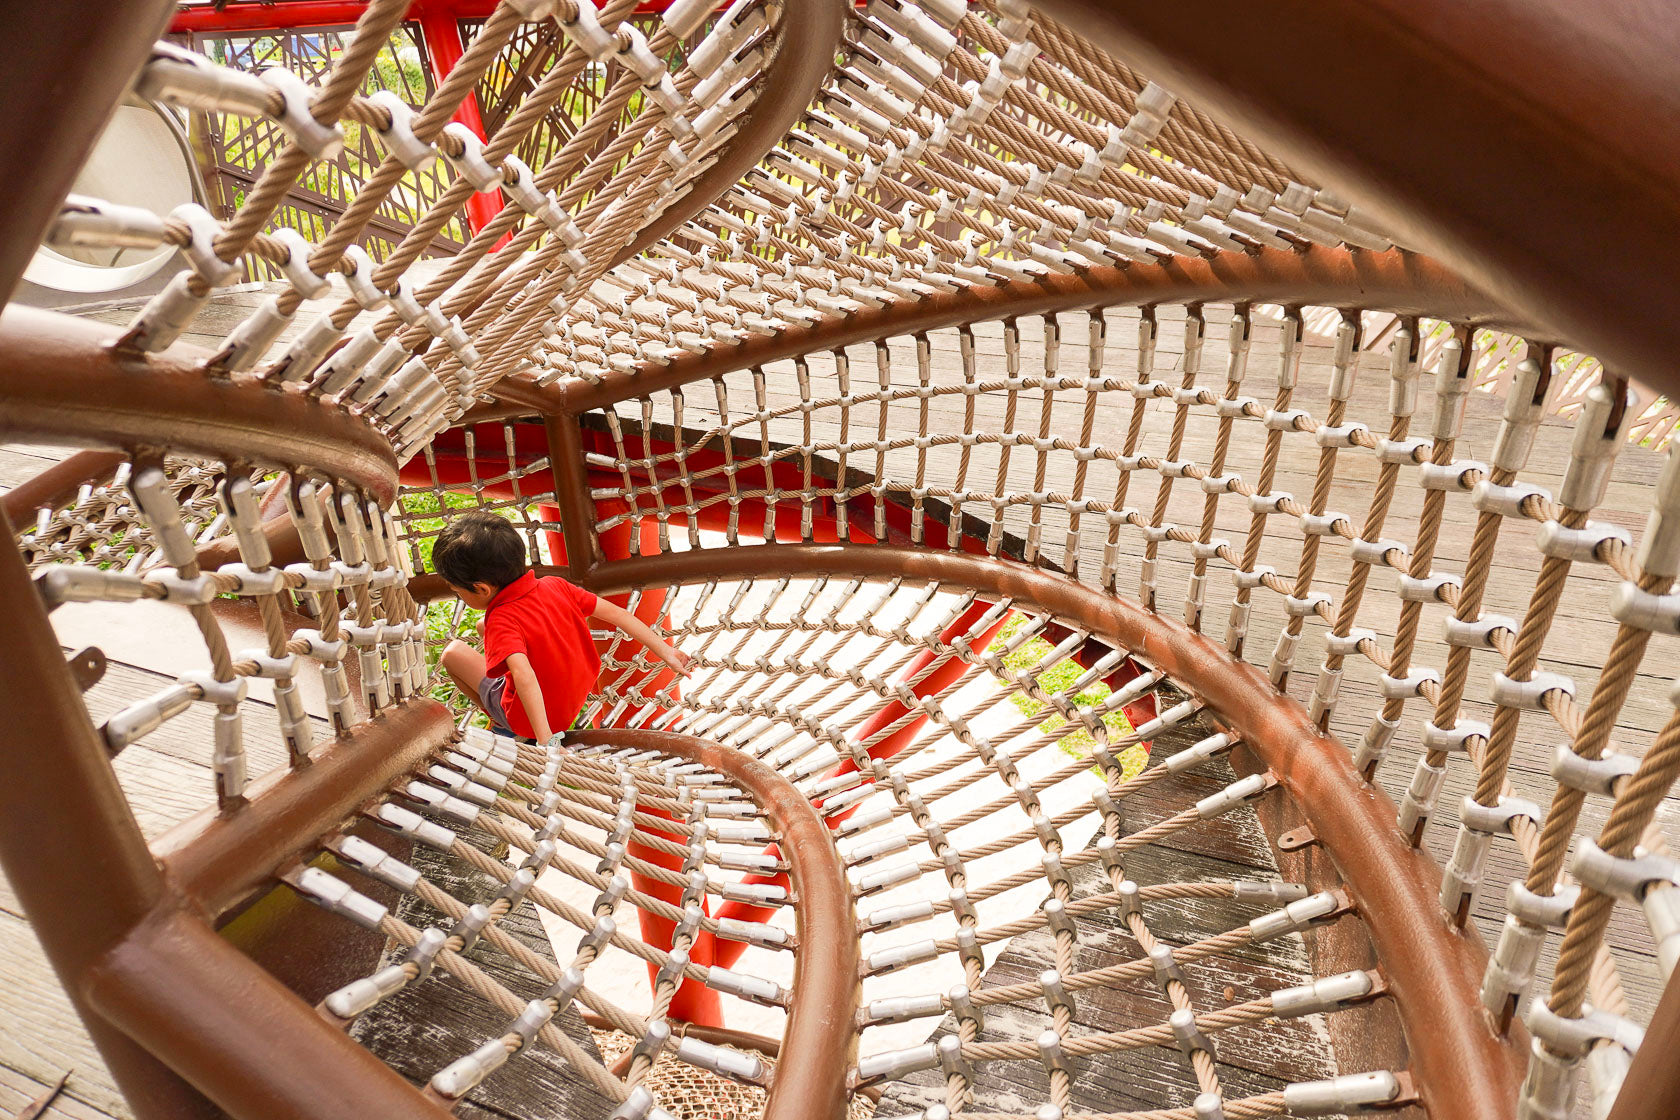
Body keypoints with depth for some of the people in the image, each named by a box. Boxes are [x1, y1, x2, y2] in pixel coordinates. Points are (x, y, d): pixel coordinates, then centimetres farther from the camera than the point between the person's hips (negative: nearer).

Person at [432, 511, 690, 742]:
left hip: (528, 718, -6)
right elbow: (615, 613, -10)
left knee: (454, 651, 5)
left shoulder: (501, 620, -29)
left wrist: (545, 740, -50)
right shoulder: (554, 586, -11)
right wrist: (664, 650, -5)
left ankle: (499, 723, 14)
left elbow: (524, 676, -43)